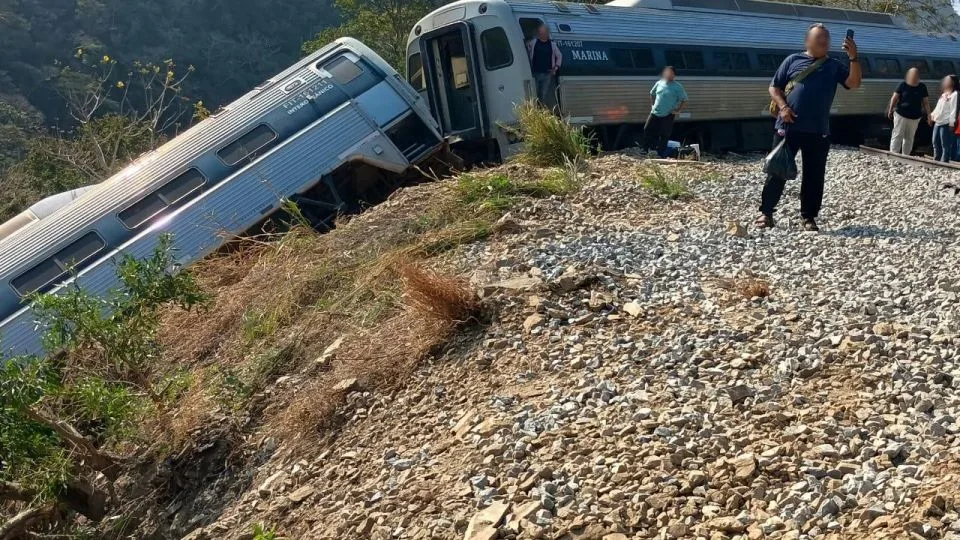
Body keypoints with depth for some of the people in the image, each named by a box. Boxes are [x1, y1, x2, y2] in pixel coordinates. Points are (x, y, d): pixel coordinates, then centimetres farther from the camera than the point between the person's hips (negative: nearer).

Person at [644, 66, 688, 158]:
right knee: (647, 130, 4)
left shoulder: (677, 87, -6)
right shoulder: (659, 83, 7)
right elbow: (652, 94, 23)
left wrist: (678, 110, -10)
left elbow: (684, 100, -5)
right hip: (655, 113, 5)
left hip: (667, 116, -5)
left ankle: (661, 155, 9)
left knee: (664, 136, -1)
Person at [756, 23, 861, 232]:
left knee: (814, 175, 4)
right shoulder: (793, 60, 6)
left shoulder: (834, 66, 10)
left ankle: (809, 217, 13)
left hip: (818, 131, 2)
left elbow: (854, 83, -2)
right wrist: (782, 107, -10)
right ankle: (766, 212, 11)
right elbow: (774, 87, 6)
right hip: (788, 127, -2)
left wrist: (853, 57, -15)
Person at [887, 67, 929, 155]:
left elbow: (926, 102, 4)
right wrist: (890, 110, -1)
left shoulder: (922, 87, 0)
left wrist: (929, 115, 1)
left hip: (915, 117, 3)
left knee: (909, 138, 11)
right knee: (897, 136, -5)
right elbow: (894, 98, -1)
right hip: (901, 115, -3)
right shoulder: (903, 85, -6)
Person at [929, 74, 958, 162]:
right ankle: (936, 161, 23)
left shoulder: (955, 94, -9)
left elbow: (954, 109, -15)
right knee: (936, 144, 14)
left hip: (946, 123, -9)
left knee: (945, 145, -6)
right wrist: (932, 115, 21)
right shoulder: (944, 94, 19)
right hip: (937, 122, 9)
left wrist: (952, 122, -19)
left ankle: (944, 162, -5)